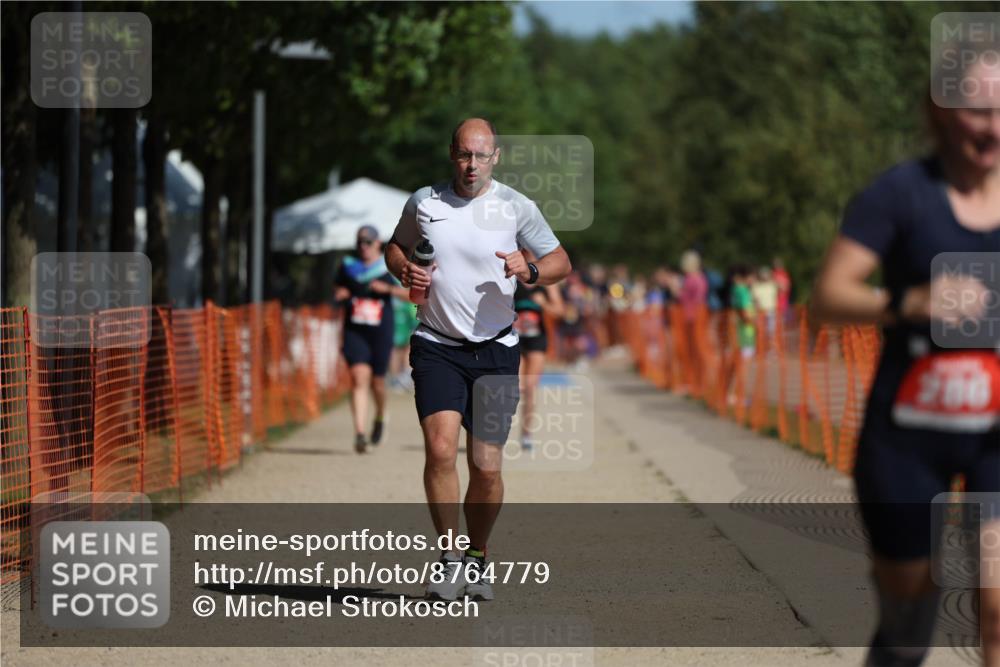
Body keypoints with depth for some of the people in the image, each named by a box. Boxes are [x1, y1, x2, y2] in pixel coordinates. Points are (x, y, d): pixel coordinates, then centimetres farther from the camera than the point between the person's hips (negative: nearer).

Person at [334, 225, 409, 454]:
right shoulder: (348, 265, 7)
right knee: (359, 377, -15)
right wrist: (340, 295, -2)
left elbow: (411, 293, -4)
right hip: (354, 331, 1)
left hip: (381, 332, -1)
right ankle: (359, 433, -21)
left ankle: (380, 418, 40)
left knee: (377, 381, 7)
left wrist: (388, 288, -18)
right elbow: (337, 289, 21)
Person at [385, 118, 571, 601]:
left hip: (495, 349, 0)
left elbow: (561, 262, 5)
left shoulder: (516, 207, -2)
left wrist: (529, 272, -16)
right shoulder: (423, 202, 2)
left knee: (486, 467, -1)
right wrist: (404, 270, -3)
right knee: (440, 448, -19)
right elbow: (396, 247, 20)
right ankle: (448, 559, -7)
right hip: (436, 347, 0)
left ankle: (478, 559, 23)